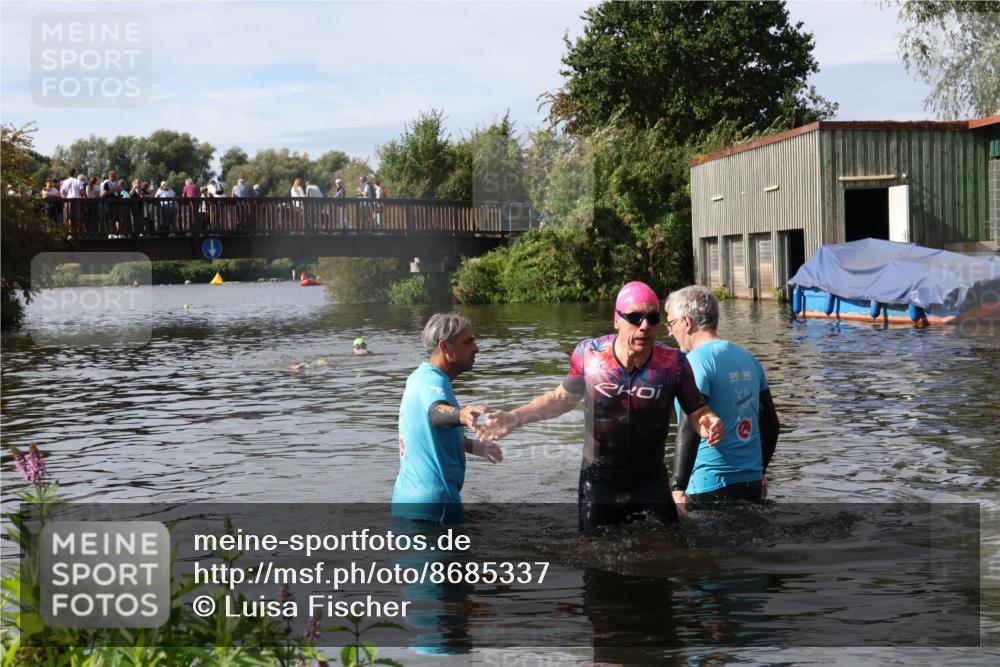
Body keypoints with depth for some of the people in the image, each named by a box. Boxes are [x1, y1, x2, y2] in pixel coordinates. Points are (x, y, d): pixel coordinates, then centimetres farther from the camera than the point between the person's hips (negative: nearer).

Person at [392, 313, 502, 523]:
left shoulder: (420, 377, 15)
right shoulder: (433, 381, -17)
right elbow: (437, 412, -42)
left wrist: (474, 446, 33)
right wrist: (462, 414, -63)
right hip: (433, 502, -11)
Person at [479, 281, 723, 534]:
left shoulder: (673, 363, -14)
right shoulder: (589, 354, -12)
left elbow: (699, 412, -8)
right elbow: (563, 398, 5)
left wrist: (710, 423, -32)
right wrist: (515, 417, -3)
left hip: (651, 482, -1)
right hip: (598, 482, 1)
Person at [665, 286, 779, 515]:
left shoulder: (696, 361, -12)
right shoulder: (747, 358, 12)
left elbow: (690, 427, -23)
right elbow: (770, 422, 18)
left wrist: (678, 488, -24)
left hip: (709, 487, -8)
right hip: (751, 483, 8)